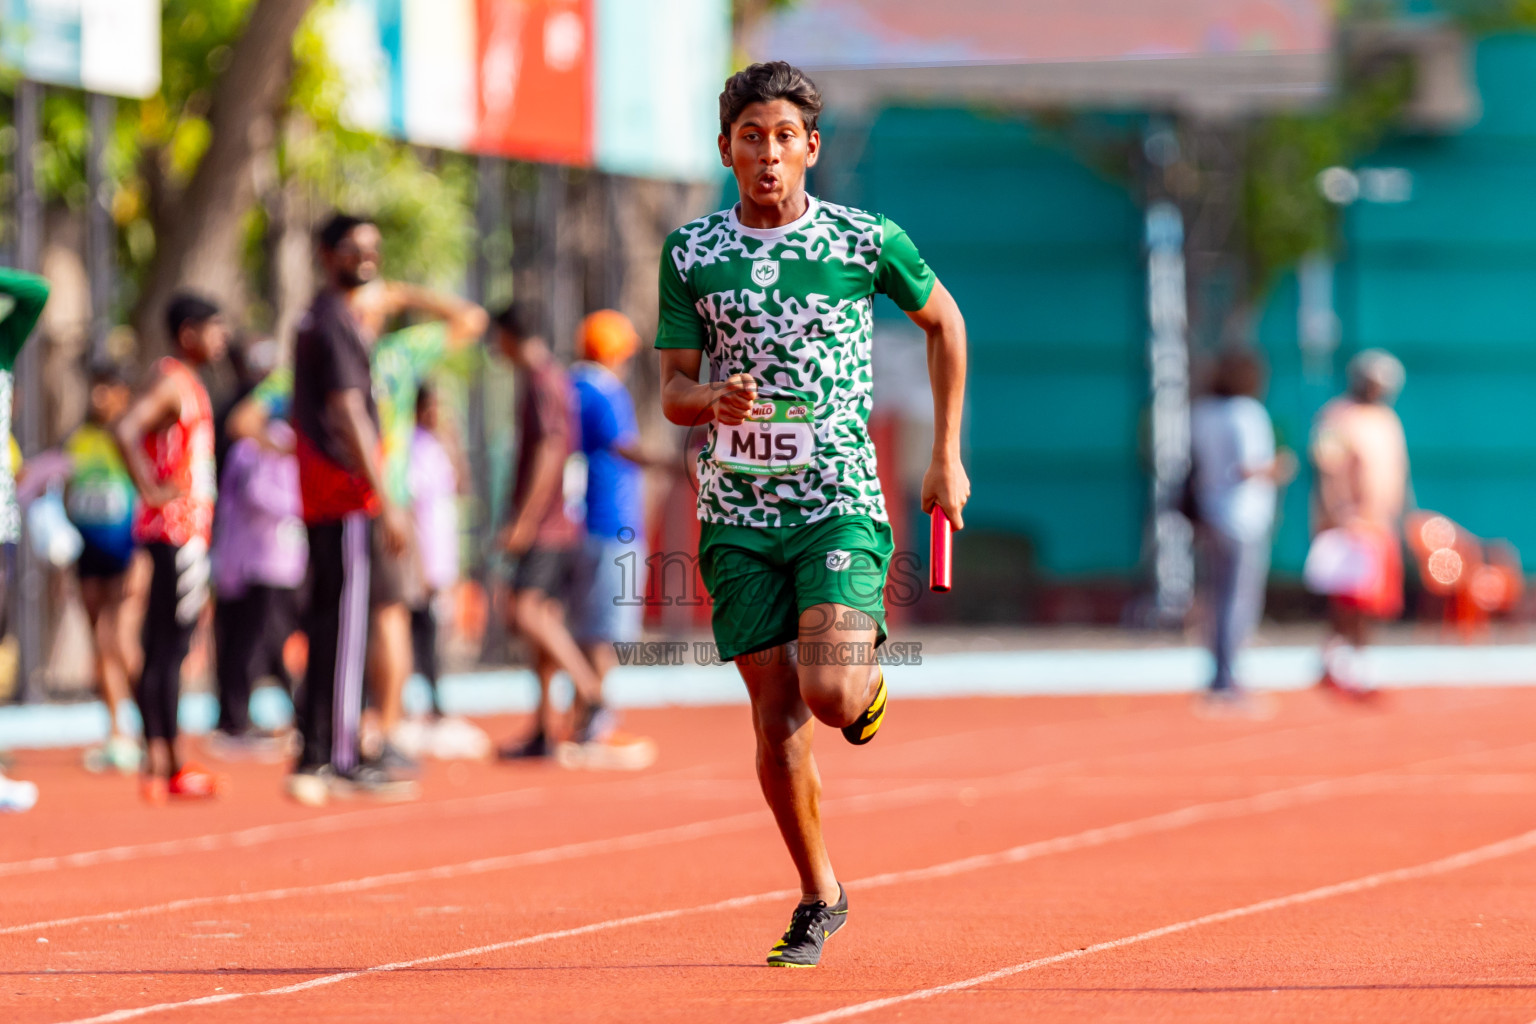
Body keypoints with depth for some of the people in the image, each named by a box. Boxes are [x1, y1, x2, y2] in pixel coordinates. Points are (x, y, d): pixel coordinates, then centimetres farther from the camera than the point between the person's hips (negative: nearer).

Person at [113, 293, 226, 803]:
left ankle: (159, 761, 12)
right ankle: (164, 765, -11)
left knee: (164, 648, 10)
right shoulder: (170, 382, -13)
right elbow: (124, 429, -28)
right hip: (176, 530, -10)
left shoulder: (185, 383, 18)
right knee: (168, 648, -10)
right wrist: (152, 491, -21)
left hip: (189, 528, 10)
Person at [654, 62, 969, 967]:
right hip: (738, 512, 2)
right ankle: (820, 898, 17)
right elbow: (673, 389, 5)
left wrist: (948, 458, 12)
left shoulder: (868, 241, -2)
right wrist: (712, 400, -20)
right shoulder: (691, 254, 3)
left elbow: (944, 322, 14)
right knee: (776, 715, 2)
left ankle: (869, 679, 19)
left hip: (840, 501, -2)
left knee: (830, 696, -19)